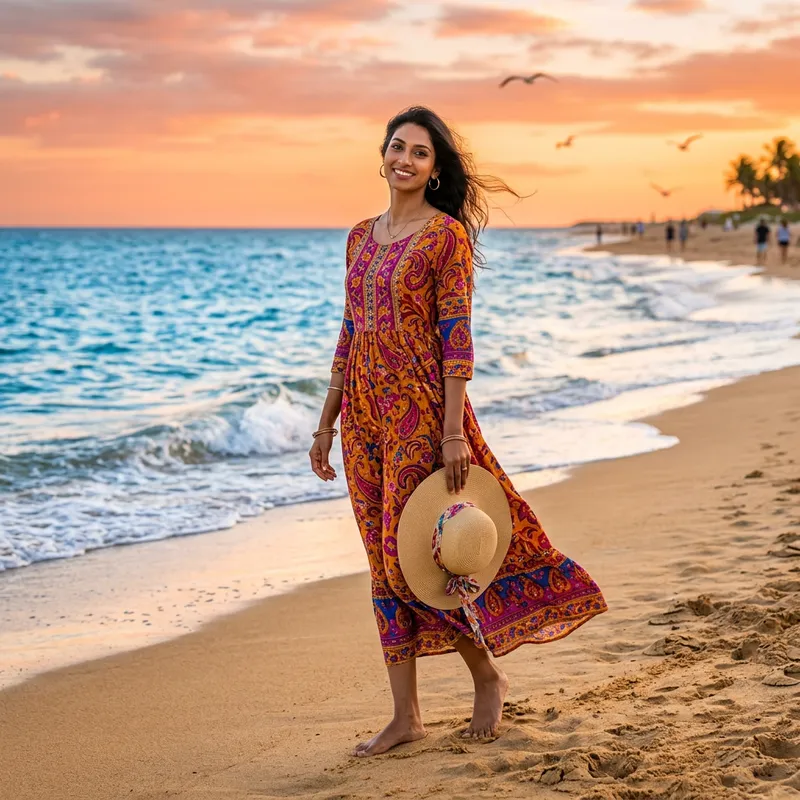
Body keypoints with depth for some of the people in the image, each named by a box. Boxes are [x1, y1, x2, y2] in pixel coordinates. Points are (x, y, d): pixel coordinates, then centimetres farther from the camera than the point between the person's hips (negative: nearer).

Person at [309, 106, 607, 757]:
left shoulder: (446, 234, -7)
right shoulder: (362, 235, 13)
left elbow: (456, 335, -12)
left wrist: (454, 429, -18)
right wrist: (327, 422, 15)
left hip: (420, 409, -7)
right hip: (365, 410, 7)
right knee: (384, 562, 7)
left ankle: (487, 674, 18)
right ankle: (406, 715, 14)